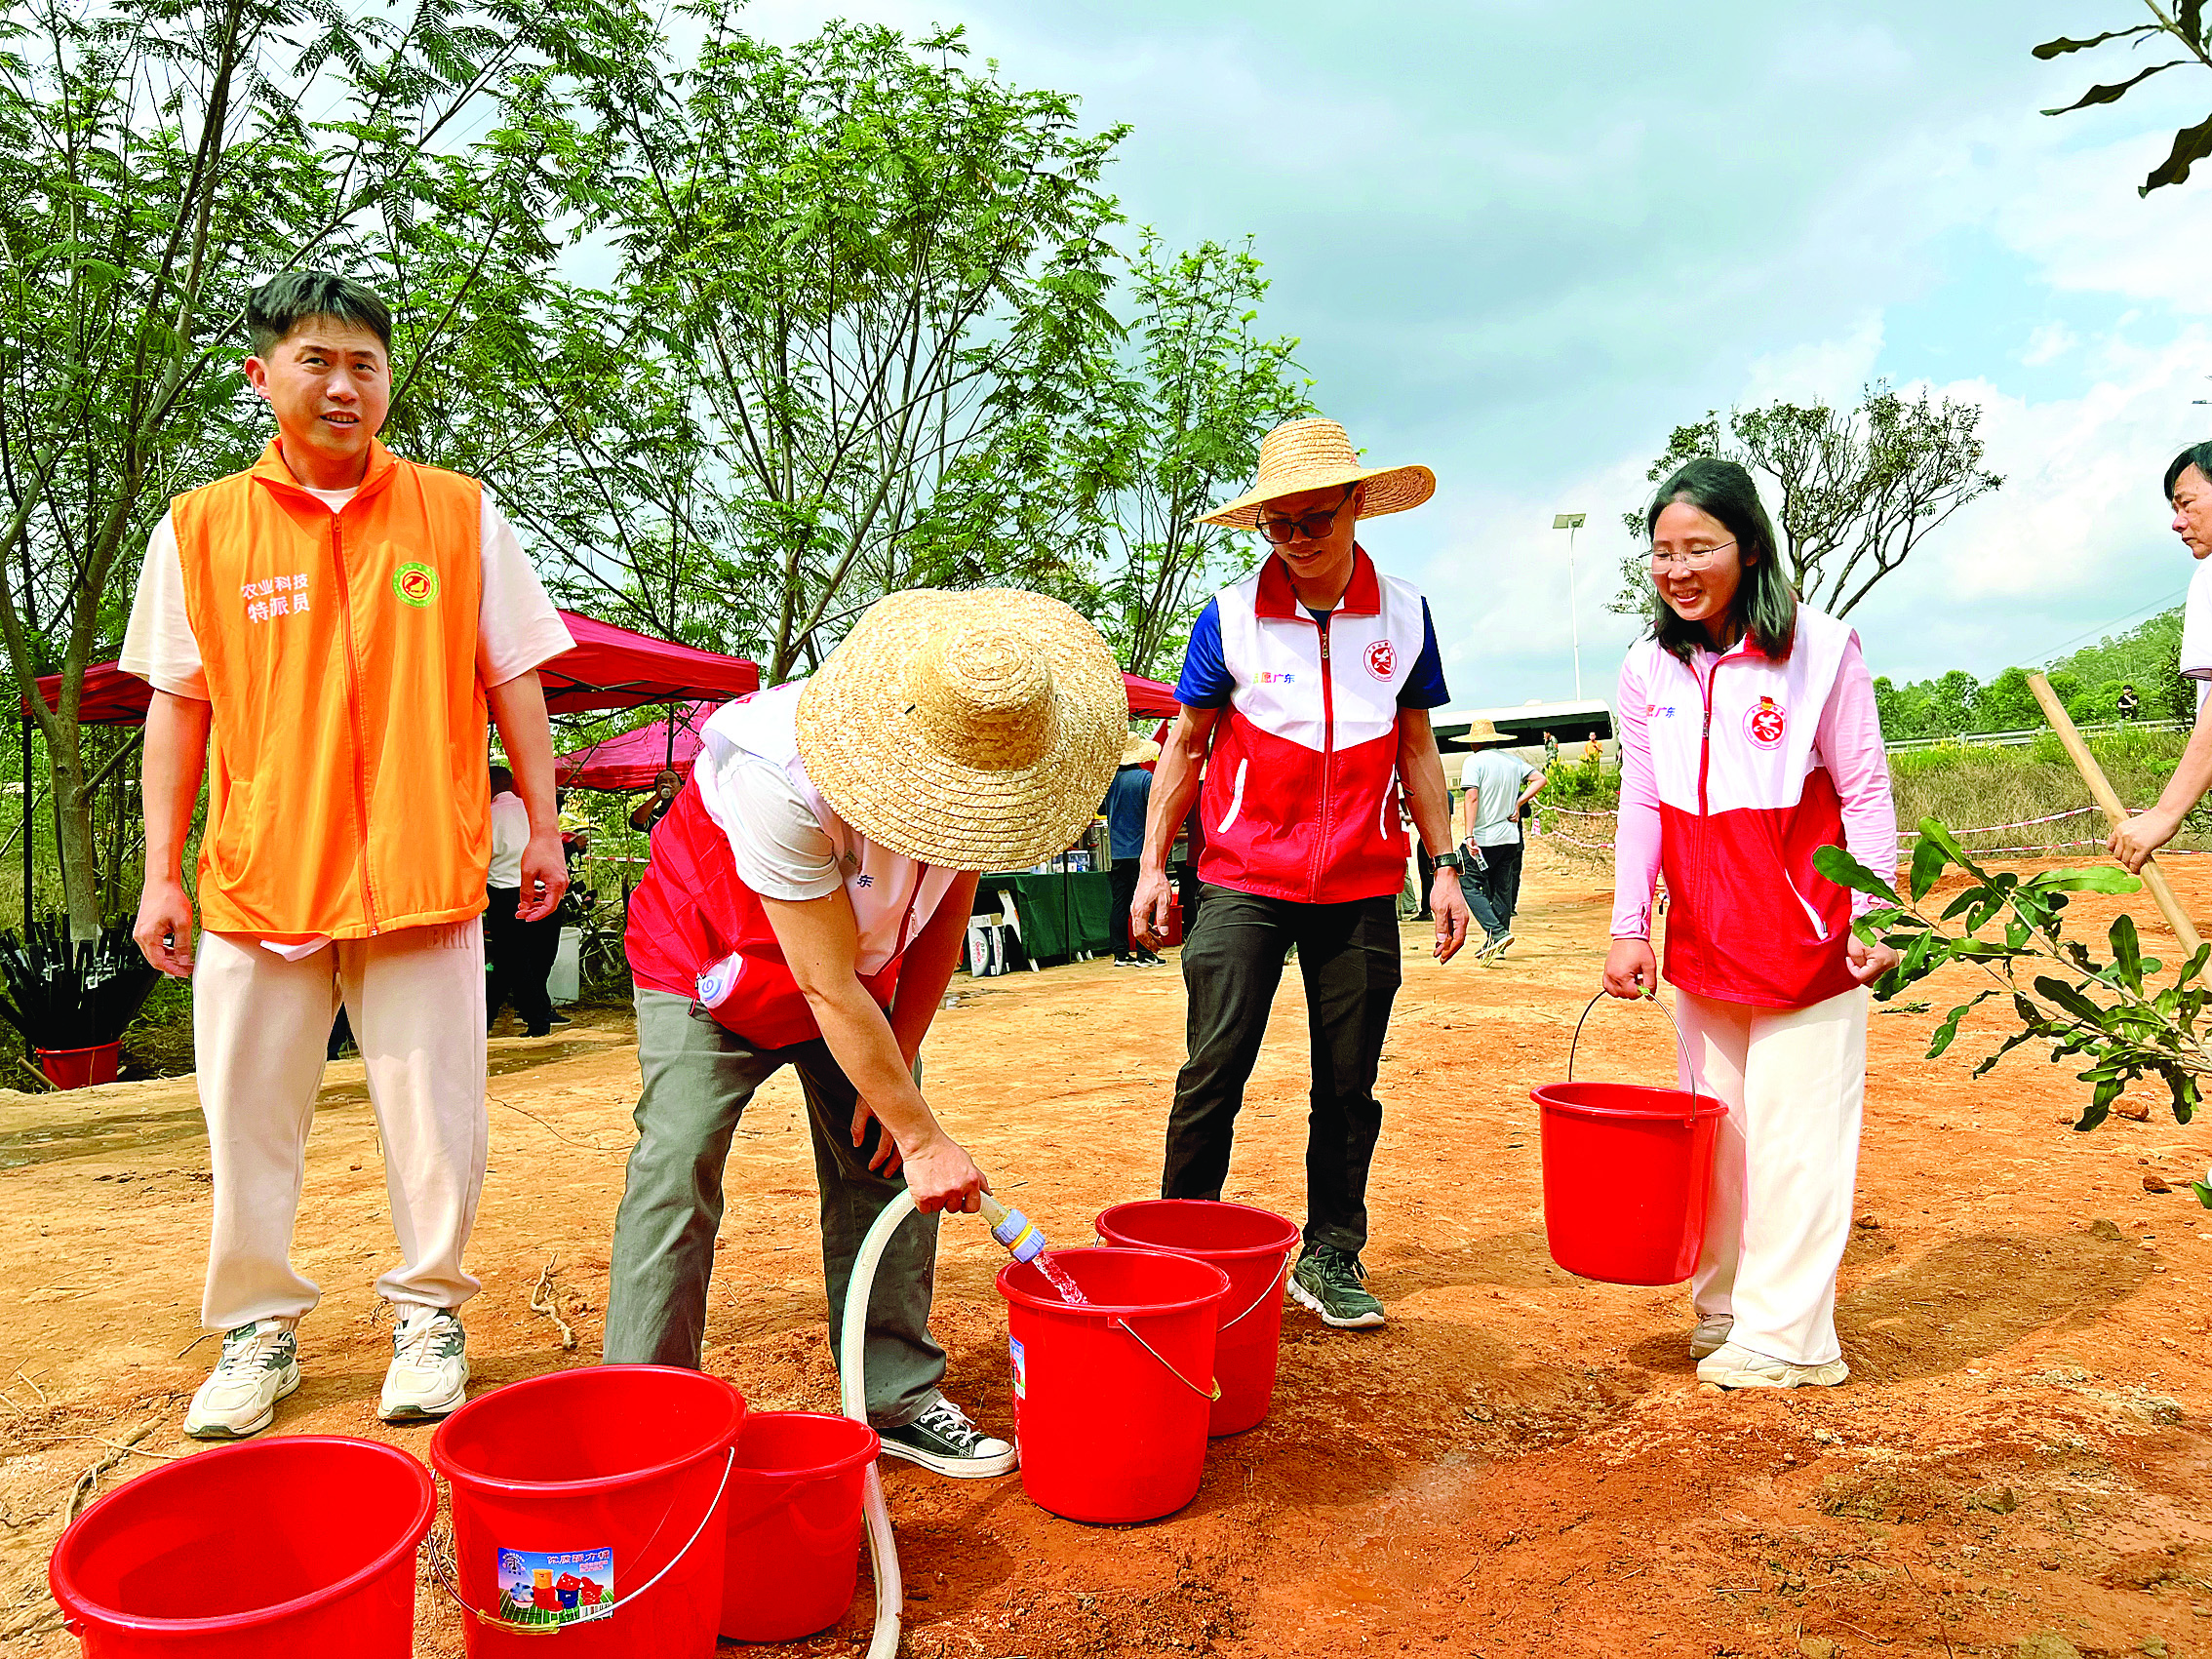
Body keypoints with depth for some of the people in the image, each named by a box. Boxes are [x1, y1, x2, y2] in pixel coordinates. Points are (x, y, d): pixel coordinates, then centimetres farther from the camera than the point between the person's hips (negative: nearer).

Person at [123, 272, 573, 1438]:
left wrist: (543, 824, 5)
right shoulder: (200, 528, 6)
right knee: (250, 1116, 9)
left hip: (421, 872, -1)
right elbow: (177, 706, 8)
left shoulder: (459, 514, 5)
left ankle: (430, 1311, 22)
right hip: (258, 876, 1)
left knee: (431, 1112, 4)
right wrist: (162, 871, 4)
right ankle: (258, 1327, 26)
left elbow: (512, 681, 8)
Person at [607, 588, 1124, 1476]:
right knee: (677, 1169, -16)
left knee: (882, 1168, -1)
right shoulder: (780, 778, -41)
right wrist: (923, 1135, -30)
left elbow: (944, 919, -9)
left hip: (860, 965, 5)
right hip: (712, 962, -5)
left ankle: (899, 1399, 9)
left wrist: (897, 1066, -9)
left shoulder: (986, 755, -23)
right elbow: (829, 988, -35)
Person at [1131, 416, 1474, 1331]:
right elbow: (1186, 746, 5)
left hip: (1362, 888, 2)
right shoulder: (1229, 616, -3)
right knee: (1213, 1073, -5)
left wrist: (1444, 865, 10)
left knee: (1348, 1084, 8)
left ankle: (1331, 1257, 22)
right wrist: (1152, 865, 1)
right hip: (1244, 879, -2)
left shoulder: (1404, 614, 4)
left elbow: (1416, 747, 12)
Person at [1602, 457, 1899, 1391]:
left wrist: (1872, 916, -8)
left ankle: (1785, 1336, 12)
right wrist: (1628, 927, 3)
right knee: (1713, 1129, 12)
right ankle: (1723, 1313, 26)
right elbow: (1640, 806, 8)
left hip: (1807, 936, -4)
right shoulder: (1649, 671, 3)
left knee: (1793, 1132, 0)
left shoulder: (1820, 650, -8)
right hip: (1703, 941, 4)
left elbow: (1866, 793, -4)